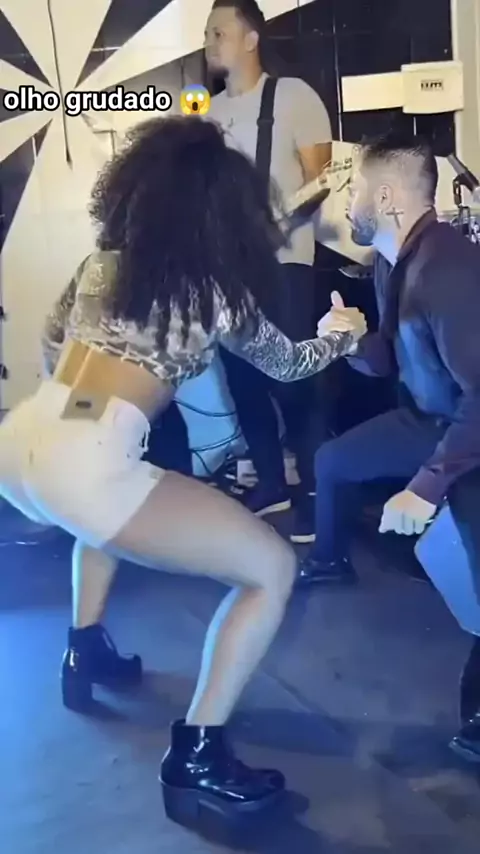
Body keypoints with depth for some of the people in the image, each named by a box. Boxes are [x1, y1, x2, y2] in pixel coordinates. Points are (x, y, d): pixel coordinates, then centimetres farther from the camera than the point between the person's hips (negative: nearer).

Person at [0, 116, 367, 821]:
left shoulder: (103, 261, 17)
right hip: (84, 464, -7)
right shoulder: (216, 292, 6)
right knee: (272, 569, 1)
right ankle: (196, 757, 4)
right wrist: (341, 336, 41)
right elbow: (287, 365, 22)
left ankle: (86, 652, 40)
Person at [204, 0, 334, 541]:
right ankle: (270, 482, 21)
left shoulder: (291, 95, 3)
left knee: (295, 378, -7)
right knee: (243, 376, 8)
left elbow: (319, 175, -3)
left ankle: (313, 491, 3)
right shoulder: (208, 111, 17)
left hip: (284, 258, -6)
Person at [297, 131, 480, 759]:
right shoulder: (391, 262, -4)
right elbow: (392, 358, 6)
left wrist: (429, 484, -38)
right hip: (430, 417, 10)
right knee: (333, 461, 21)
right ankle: (330, 561, 50)